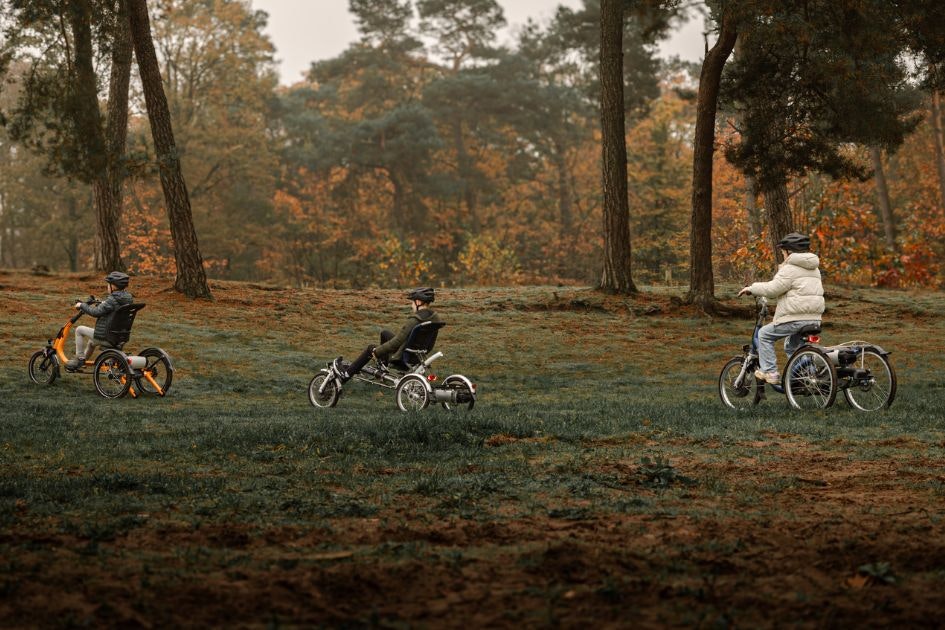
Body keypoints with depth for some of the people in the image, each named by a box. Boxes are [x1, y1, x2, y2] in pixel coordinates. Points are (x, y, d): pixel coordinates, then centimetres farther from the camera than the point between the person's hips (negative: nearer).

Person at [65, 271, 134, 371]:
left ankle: (79, 358, 11)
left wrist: (82, 305, -9)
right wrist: (98, 305, 28)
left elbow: (96, 312, -22)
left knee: (79, 330, 9)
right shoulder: (128, 299, 4)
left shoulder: (112, 300, -22)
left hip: (105, 336, -9)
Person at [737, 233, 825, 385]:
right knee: (791, 346, 27)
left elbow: (772, 289, -15)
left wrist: (751, 288, -1)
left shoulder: (790, 268, -9)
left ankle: (769, 372, 2)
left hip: (795, 318, -9)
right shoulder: (814, 268, 20)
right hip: (814, 319, 9)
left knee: (764, 334, 7)